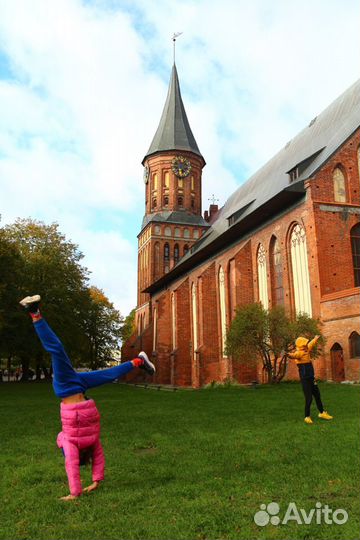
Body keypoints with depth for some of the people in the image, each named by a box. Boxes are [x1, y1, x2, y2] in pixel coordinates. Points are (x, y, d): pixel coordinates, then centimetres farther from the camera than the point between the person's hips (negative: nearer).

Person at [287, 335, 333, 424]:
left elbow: (311, 344, 27)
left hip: (312, 379, 9)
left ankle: (322, 413, 35)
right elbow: (295, 355, -45)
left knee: (317, 396, 19)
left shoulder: (306, 351, 6)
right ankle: (307, 417, 8)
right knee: (309, 399, -7)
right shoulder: (299, 353, -20)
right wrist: (291, 355, -68)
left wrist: (315, 339, 42)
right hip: (305, 380, -9)